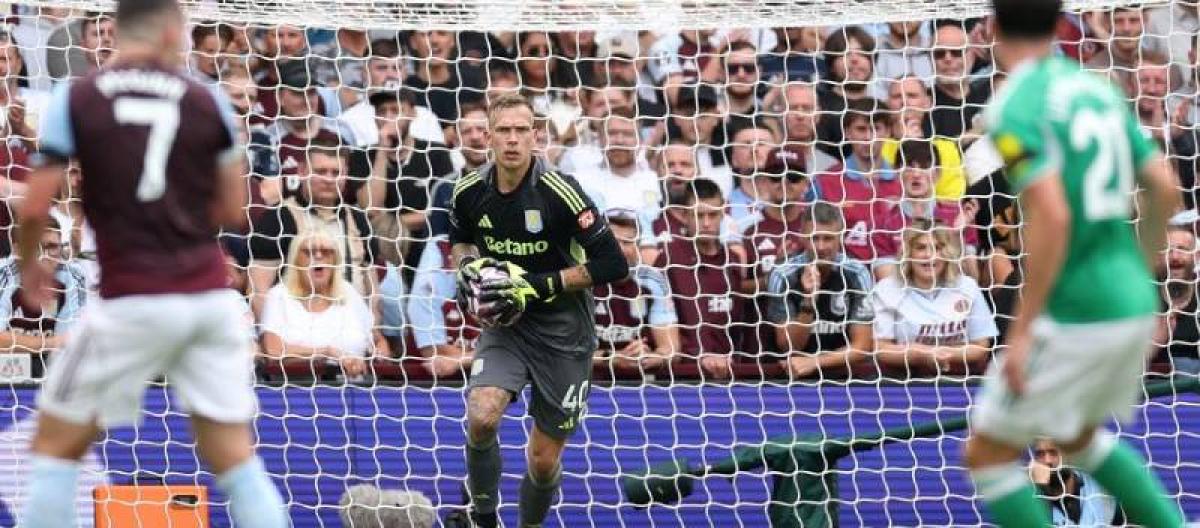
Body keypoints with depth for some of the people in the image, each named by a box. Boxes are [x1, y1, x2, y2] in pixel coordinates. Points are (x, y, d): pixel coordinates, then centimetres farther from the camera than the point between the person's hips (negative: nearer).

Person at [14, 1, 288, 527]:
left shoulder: (75, 99, -2)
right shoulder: (207, 101, 5)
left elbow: (36, 207, -3)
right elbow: (232, 211, 11)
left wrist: (28, 265, 16)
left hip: (133, 301, -2)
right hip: (211, 298, 3)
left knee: (55, 447, 11)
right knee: (237, 463, 8)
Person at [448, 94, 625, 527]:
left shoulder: (559, 193, -20)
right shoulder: (470, 191, -5)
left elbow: (612, 265, -18)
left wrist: (540, 285, -22)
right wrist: (468, 266, -4)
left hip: (562, 332, -3)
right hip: (506, 325, 3)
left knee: (544, 459, 3)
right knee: (481, 417, -24)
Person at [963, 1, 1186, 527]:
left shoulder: (1014, 108, -14)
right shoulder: (1096, 89, 10)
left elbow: (1052, 215, -24)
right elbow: (1165, 188, 12)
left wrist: (1021, 330, -20)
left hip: (1077, 317, -8)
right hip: (1133, 305, 8)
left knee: (987, 453, 5)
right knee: (1078, 437, 30)